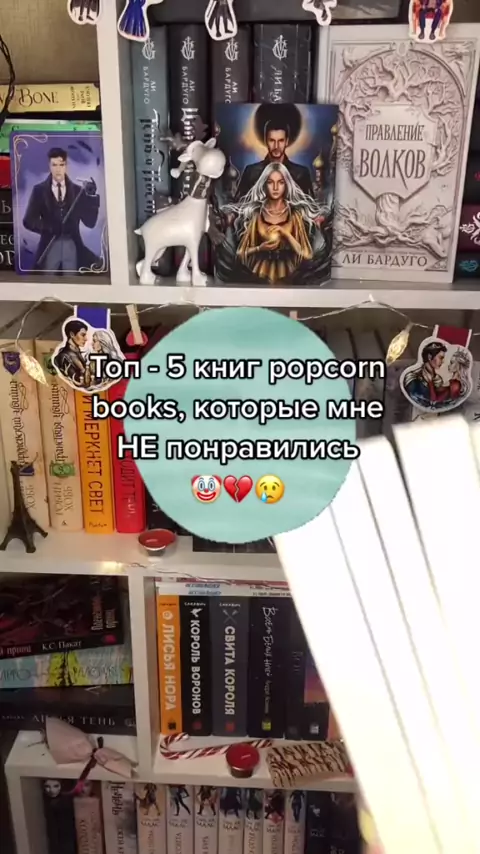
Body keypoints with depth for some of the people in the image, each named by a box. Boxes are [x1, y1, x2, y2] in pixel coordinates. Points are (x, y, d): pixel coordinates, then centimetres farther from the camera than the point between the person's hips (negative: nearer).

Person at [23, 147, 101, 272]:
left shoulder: (78, 190, 8)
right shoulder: (39, 190, 6)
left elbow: (90, 222, 2)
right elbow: (29, 220, 1)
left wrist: (91, 196, -12)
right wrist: (48, 228, -18)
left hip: (72, 247, 1)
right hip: (49, 246, -1)